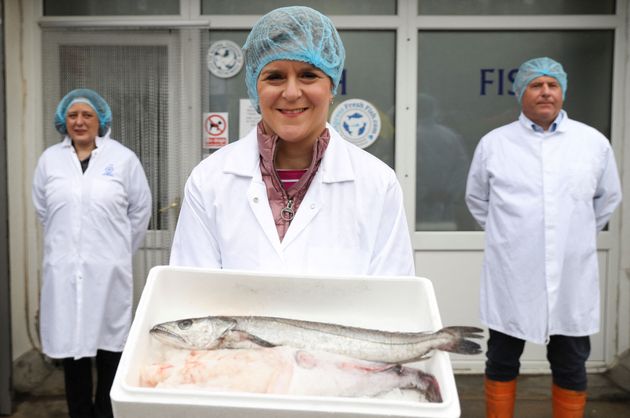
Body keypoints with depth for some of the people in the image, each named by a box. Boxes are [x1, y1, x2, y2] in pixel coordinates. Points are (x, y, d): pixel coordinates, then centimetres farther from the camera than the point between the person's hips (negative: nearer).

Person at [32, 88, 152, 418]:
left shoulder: (123, 158, -1)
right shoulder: (49, 159, 7)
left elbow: (141, 209, 6)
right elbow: (43, 210, 16)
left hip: (108, 270, -2)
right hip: (65, 270, 2)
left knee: (109, 342, 6)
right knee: (71, 342, 7)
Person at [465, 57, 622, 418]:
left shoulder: (595, 142, 2)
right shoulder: (493, 144, -1)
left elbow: (609, 198, 16)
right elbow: (476, 199, 13)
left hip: (572, 278, 1)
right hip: (511, 277, -1)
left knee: (571, 366, 13)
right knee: (502, 361, 12)